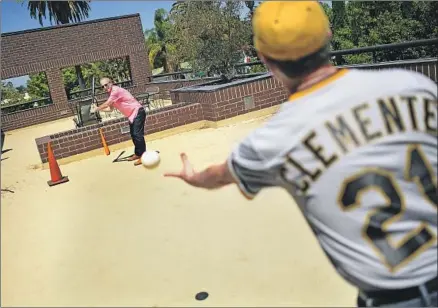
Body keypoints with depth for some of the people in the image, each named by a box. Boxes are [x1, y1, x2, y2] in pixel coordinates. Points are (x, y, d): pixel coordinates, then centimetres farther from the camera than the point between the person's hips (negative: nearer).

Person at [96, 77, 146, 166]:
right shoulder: (112, 93, 12)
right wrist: (100, 109, 8)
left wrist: (97, 108, -3)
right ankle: (137, 154, 23)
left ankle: (142, 156, -11)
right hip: (132, 115, 10)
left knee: (138, 134, -13)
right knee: (133, 135, 14)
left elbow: (106, 104, -18)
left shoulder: (116, 90, -18)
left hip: (138, 112, -10)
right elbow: (110, 108, 19)